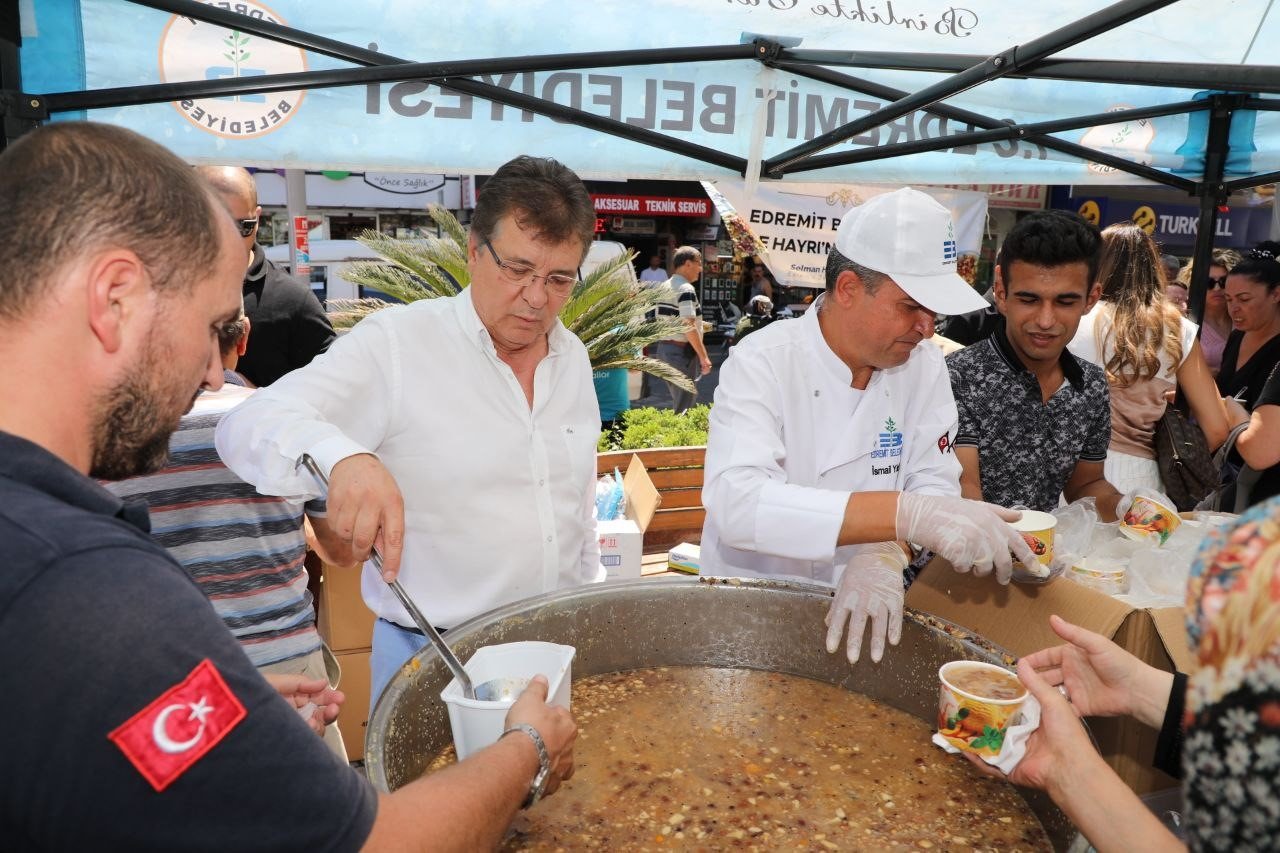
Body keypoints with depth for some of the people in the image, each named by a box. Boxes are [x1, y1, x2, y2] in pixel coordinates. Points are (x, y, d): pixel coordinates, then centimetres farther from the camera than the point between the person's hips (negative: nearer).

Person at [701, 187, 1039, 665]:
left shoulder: (924, 367, 0)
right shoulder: (761, 363, -16)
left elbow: (936, 483, -5)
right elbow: (737, 502, -30)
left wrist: (885, 553, -26)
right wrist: (907, 513, -38)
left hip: (857, 608, 3)